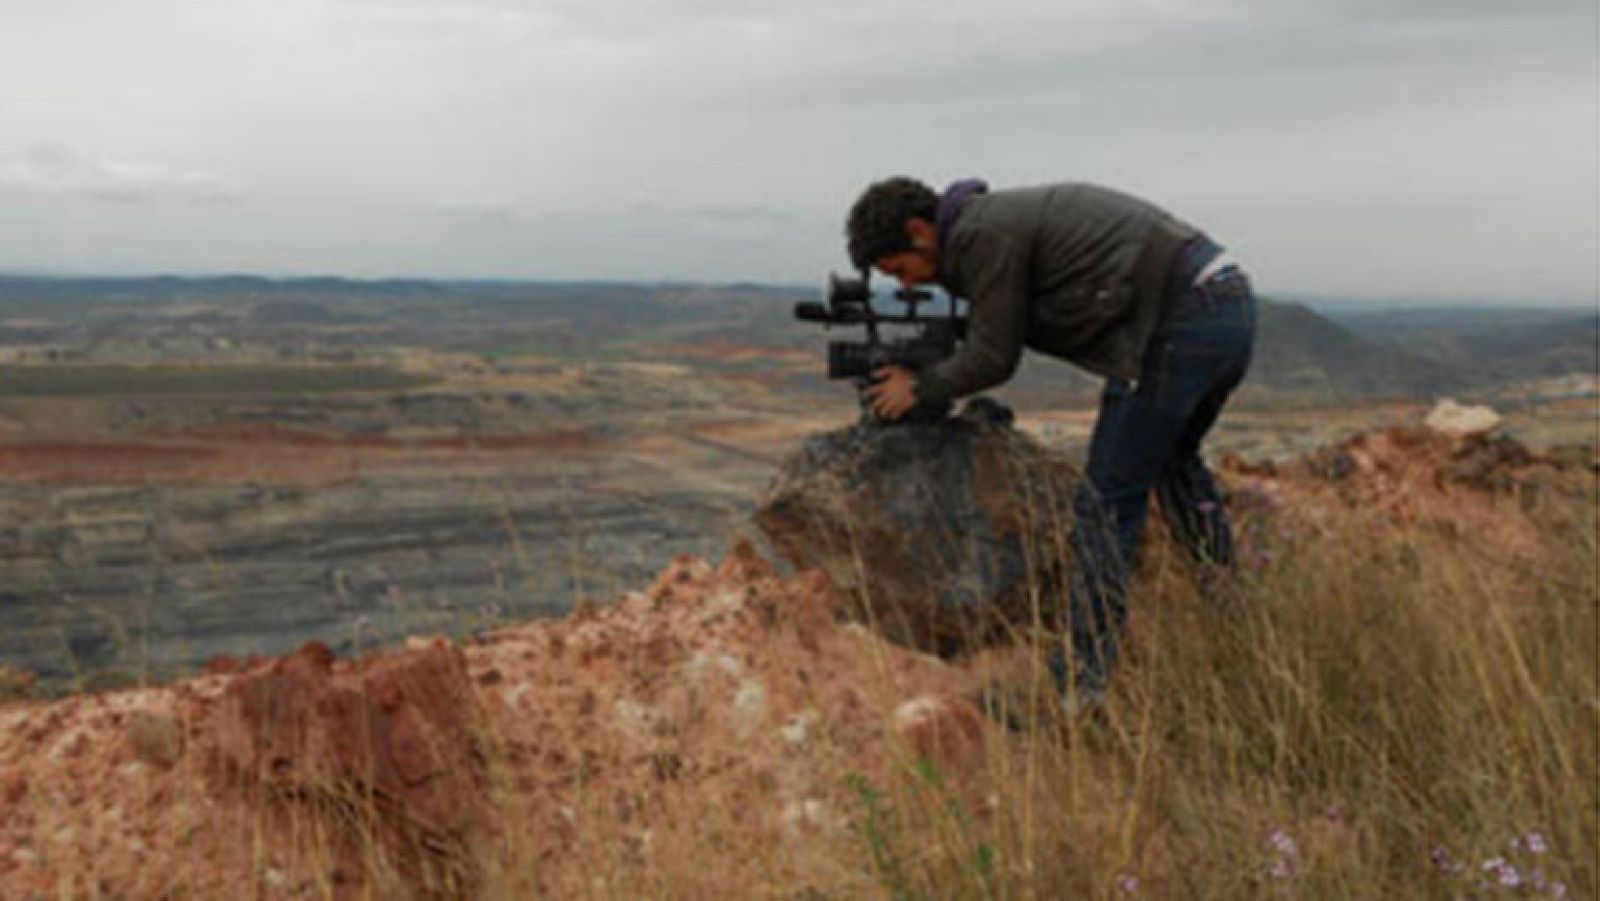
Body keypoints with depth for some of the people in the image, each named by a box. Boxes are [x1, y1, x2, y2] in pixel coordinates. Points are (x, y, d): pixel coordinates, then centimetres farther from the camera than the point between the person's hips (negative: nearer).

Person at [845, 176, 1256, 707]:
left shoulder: (982, 234, -10)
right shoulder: (1003, 216, 20)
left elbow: (994, 359, -5)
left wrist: (919, 389, 10)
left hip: (1179, 321, -10)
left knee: (1109, 500, -4)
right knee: (1172, 462, 30)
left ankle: (1083, 685, 3)